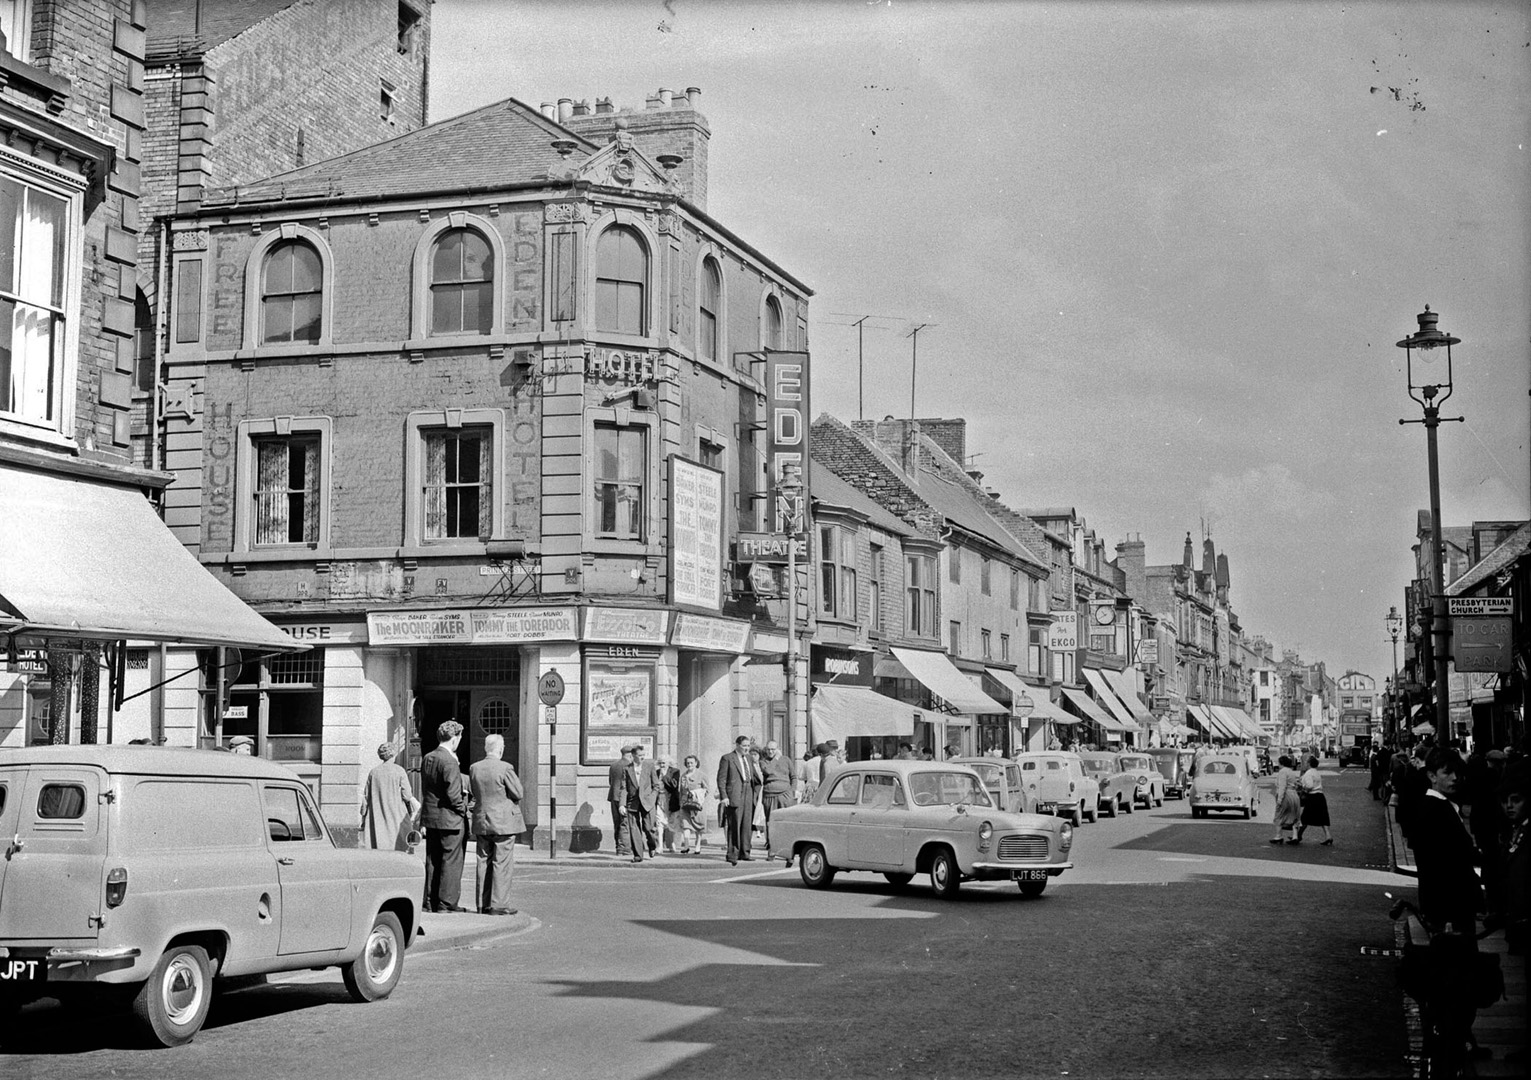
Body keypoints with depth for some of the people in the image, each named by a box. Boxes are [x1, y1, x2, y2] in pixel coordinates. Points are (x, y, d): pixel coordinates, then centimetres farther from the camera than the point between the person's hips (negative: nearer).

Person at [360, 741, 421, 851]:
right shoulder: (399, 770, -6)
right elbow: (407, 795, -7)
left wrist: (363, 818, 13)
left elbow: (366, 796, 6)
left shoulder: (373, 772, 3)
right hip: (397, 817, -3)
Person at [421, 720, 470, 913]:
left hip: (430, 816, 8)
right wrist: (464, 809, -5)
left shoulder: (427, 758, 8)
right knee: (451, 861, -1)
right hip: (449, 818, -8)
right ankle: (447, 903, 0)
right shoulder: (449, 761, -18)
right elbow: (453, 794, -22)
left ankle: (431, 902, 18)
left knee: (432, 860, 13)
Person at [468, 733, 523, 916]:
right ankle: (499, 904, -2)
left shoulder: (474, 768, 2)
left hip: (481, 821, 6)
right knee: (502, 864, -1)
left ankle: (483, 904, 14)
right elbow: (517, 794, -9)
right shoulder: (505, 768, -15)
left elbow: (475, 792, 12)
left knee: (483, 863, 11)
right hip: (503, 822, -5)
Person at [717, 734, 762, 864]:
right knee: (734, 826, -6)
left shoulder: (748, 759, 18)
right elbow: (721, 779, -5)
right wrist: (723, 796, -13)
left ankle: (744, 853, 11)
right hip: (734, 795, -6)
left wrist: (756, 792, 11)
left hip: (748, 795, 6)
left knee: (747, 825, 5)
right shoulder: (727, 759, -1)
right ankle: (732, 854, -2)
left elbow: (754, 777, 24)